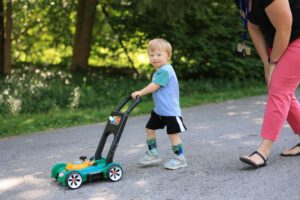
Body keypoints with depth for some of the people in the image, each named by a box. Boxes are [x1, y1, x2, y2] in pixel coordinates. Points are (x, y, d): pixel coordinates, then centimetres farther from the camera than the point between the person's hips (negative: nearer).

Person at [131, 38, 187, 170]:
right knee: (149, 128, 13)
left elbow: (154, 86, -21)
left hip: (170, 111, -10)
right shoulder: (158, 71, 11)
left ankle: (180, 159, 9)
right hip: (159, 110, 10)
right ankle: (153, 154, 25)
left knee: (173, 134, -3)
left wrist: (140, 93, -14)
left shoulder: (165, 70, -20)